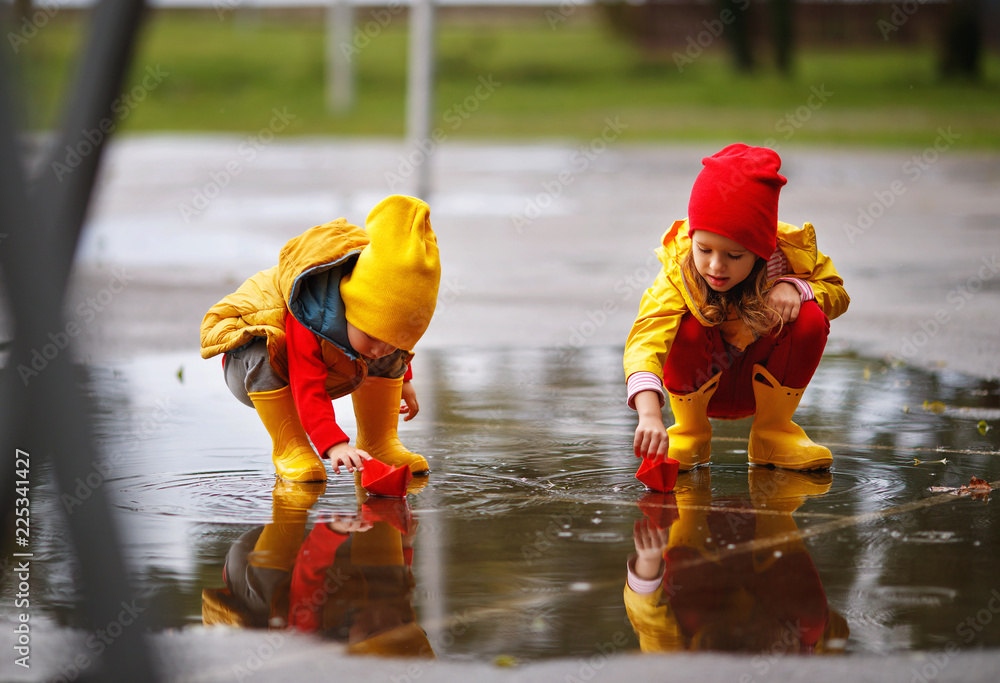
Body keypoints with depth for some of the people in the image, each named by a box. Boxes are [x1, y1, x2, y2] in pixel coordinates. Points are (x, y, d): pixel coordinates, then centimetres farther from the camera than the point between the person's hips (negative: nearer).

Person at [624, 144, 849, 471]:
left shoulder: (788, 254, -22)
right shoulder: (677, 276, -31)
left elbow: (836, 291, -4)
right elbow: (645, 342, -45)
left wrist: (794, 286, -28)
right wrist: (650, 415, -63)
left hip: (762, 382, 2)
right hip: (700, 386, -2)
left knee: (810, 319, -26)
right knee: (689, 329, -35)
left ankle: (772, 432, -4)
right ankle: (689, 431, -6)